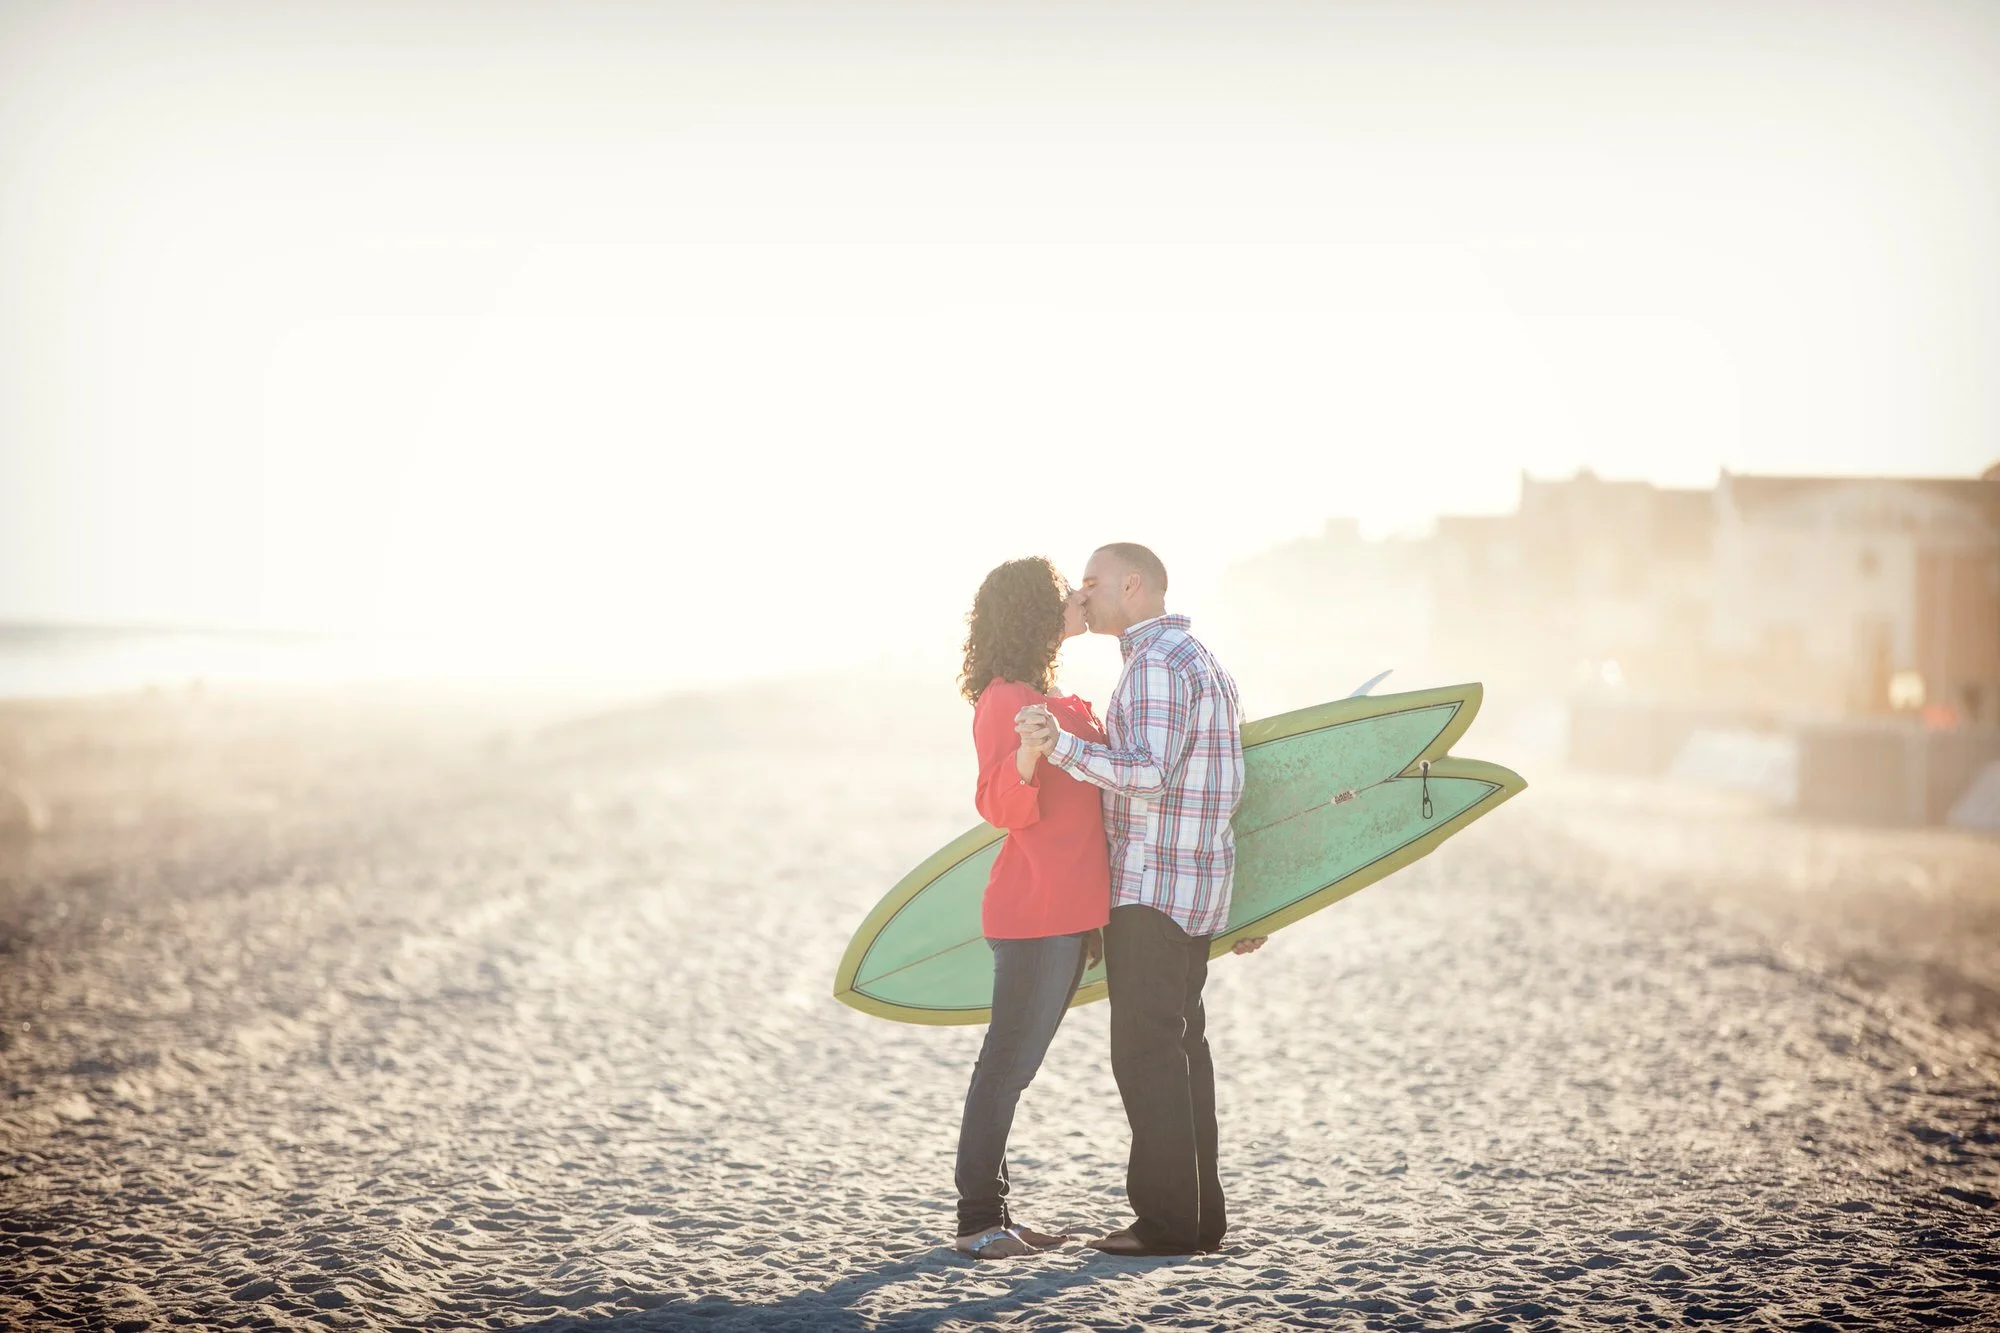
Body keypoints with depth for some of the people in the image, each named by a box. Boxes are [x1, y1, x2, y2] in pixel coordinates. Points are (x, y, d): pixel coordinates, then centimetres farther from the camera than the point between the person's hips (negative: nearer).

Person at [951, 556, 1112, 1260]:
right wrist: (1028, 751, -37)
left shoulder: (1056, 701, 18)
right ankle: (977, 1220, -1)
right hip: (1034, 912, -9)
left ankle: (992, 1213, 17)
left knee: (1014, 1063, 11)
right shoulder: (1007, 701, -12)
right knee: (1008, 1063, -6)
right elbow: (1001, 808, -21)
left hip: (1067, 911, 9)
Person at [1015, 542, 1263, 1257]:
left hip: (1151, 888, -10)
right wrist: (1240, 904, 24)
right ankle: (1200, 1216, 16)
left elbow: (1149, 772, -26)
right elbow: (1225, 787, 21)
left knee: (1144, 1050, -8)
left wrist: (1060, 745, -37)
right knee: (1180, 1044, 12)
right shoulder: (1203, 661, 19)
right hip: (1197, 888, 10)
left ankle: (1166, 1221, -6)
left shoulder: (1157, 662, -13)